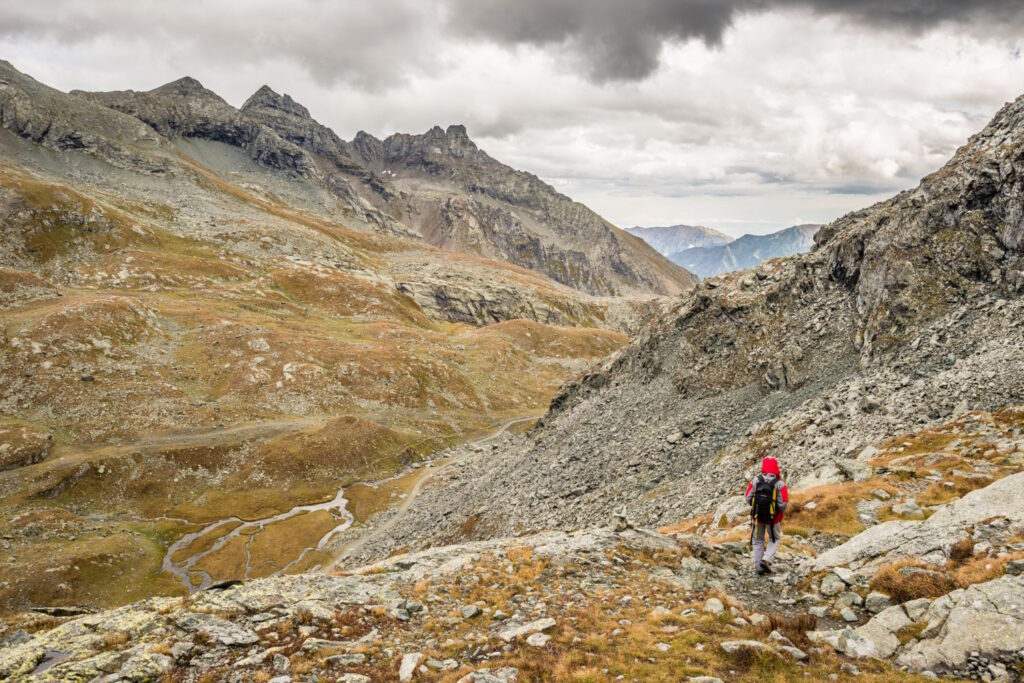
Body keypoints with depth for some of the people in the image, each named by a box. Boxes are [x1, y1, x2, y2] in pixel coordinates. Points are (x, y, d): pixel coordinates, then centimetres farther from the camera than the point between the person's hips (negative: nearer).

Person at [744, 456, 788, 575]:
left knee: (758, 541, 18)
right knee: (775, 539, 21)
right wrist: (781, 510, 5)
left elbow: (748, 499, -6)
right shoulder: (779, 484, -16)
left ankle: (758, 567, 16)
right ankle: (767, 559, 1)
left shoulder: (755, 481, -9)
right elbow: (783, 504, -18)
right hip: (773, 518, -2)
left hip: (757, 516, 2)